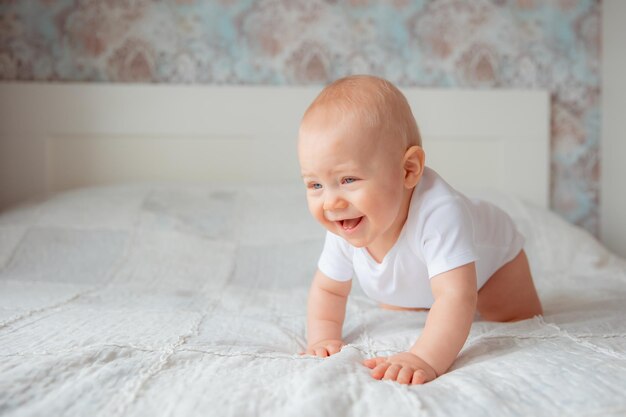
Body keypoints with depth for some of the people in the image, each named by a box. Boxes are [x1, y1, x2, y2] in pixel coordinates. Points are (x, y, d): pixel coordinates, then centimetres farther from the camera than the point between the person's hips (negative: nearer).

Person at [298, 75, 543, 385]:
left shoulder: (438, 213, -53)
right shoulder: (343, 232, -32)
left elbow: (456, 297, -60)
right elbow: (328, 290, -16)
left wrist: (425, 359, -73)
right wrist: (322, 339, -31)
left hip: (490, 261, -4)